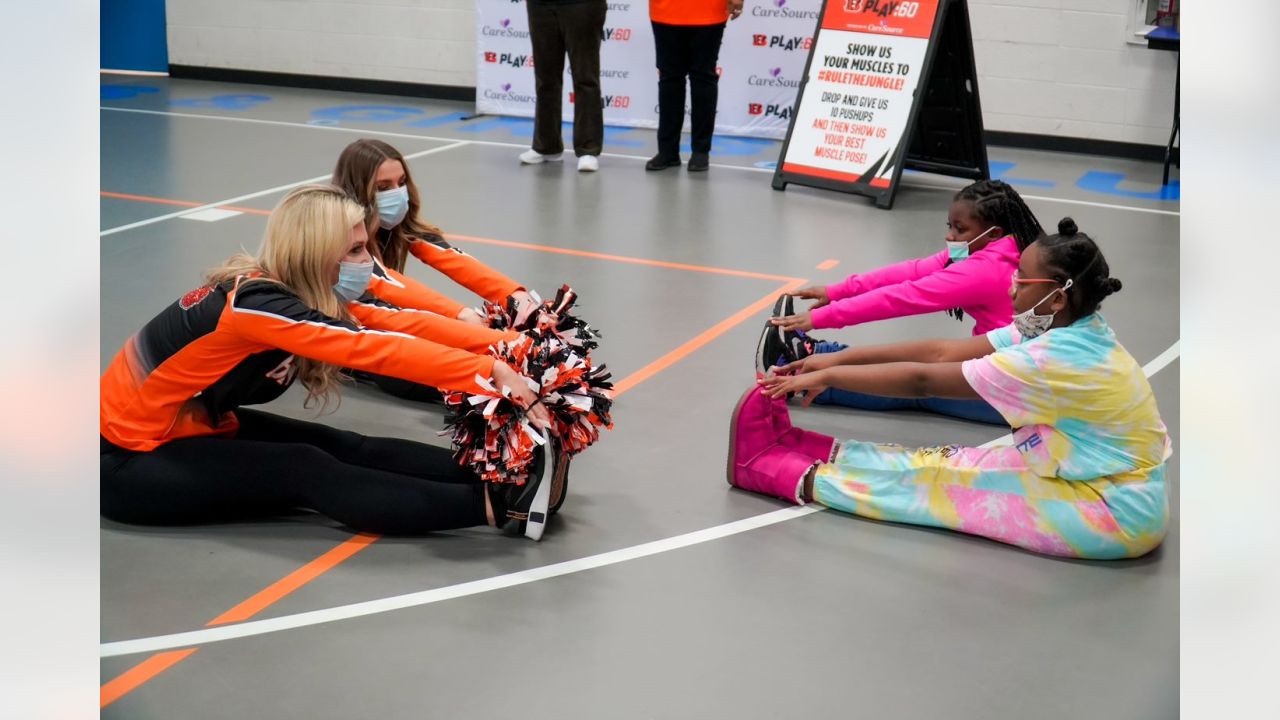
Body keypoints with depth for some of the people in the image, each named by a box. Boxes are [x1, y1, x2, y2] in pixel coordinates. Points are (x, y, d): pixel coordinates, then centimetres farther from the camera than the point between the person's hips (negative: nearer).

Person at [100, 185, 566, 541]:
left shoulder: (311, 294, -3)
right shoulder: (255, 304, -30)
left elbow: (398, 322, -12)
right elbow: (375, 348, -39)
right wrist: (493, 373, -42)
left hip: (199, 428, 8)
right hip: (131, 460, -8)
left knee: (344, 448, -13)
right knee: (304, 471, -26)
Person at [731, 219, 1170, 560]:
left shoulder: (1060, 358, -27)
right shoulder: (1061, 330, 1)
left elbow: (922, 381, -22)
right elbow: (941, 353, 2)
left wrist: (828, 377, -13)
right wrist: (837, 359, -1)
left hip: (1114, 513, -8)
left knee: (942, 485, -9)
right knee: (947, 463, 3)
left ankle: (793, 477, -4)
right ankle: (796, 453, 6)